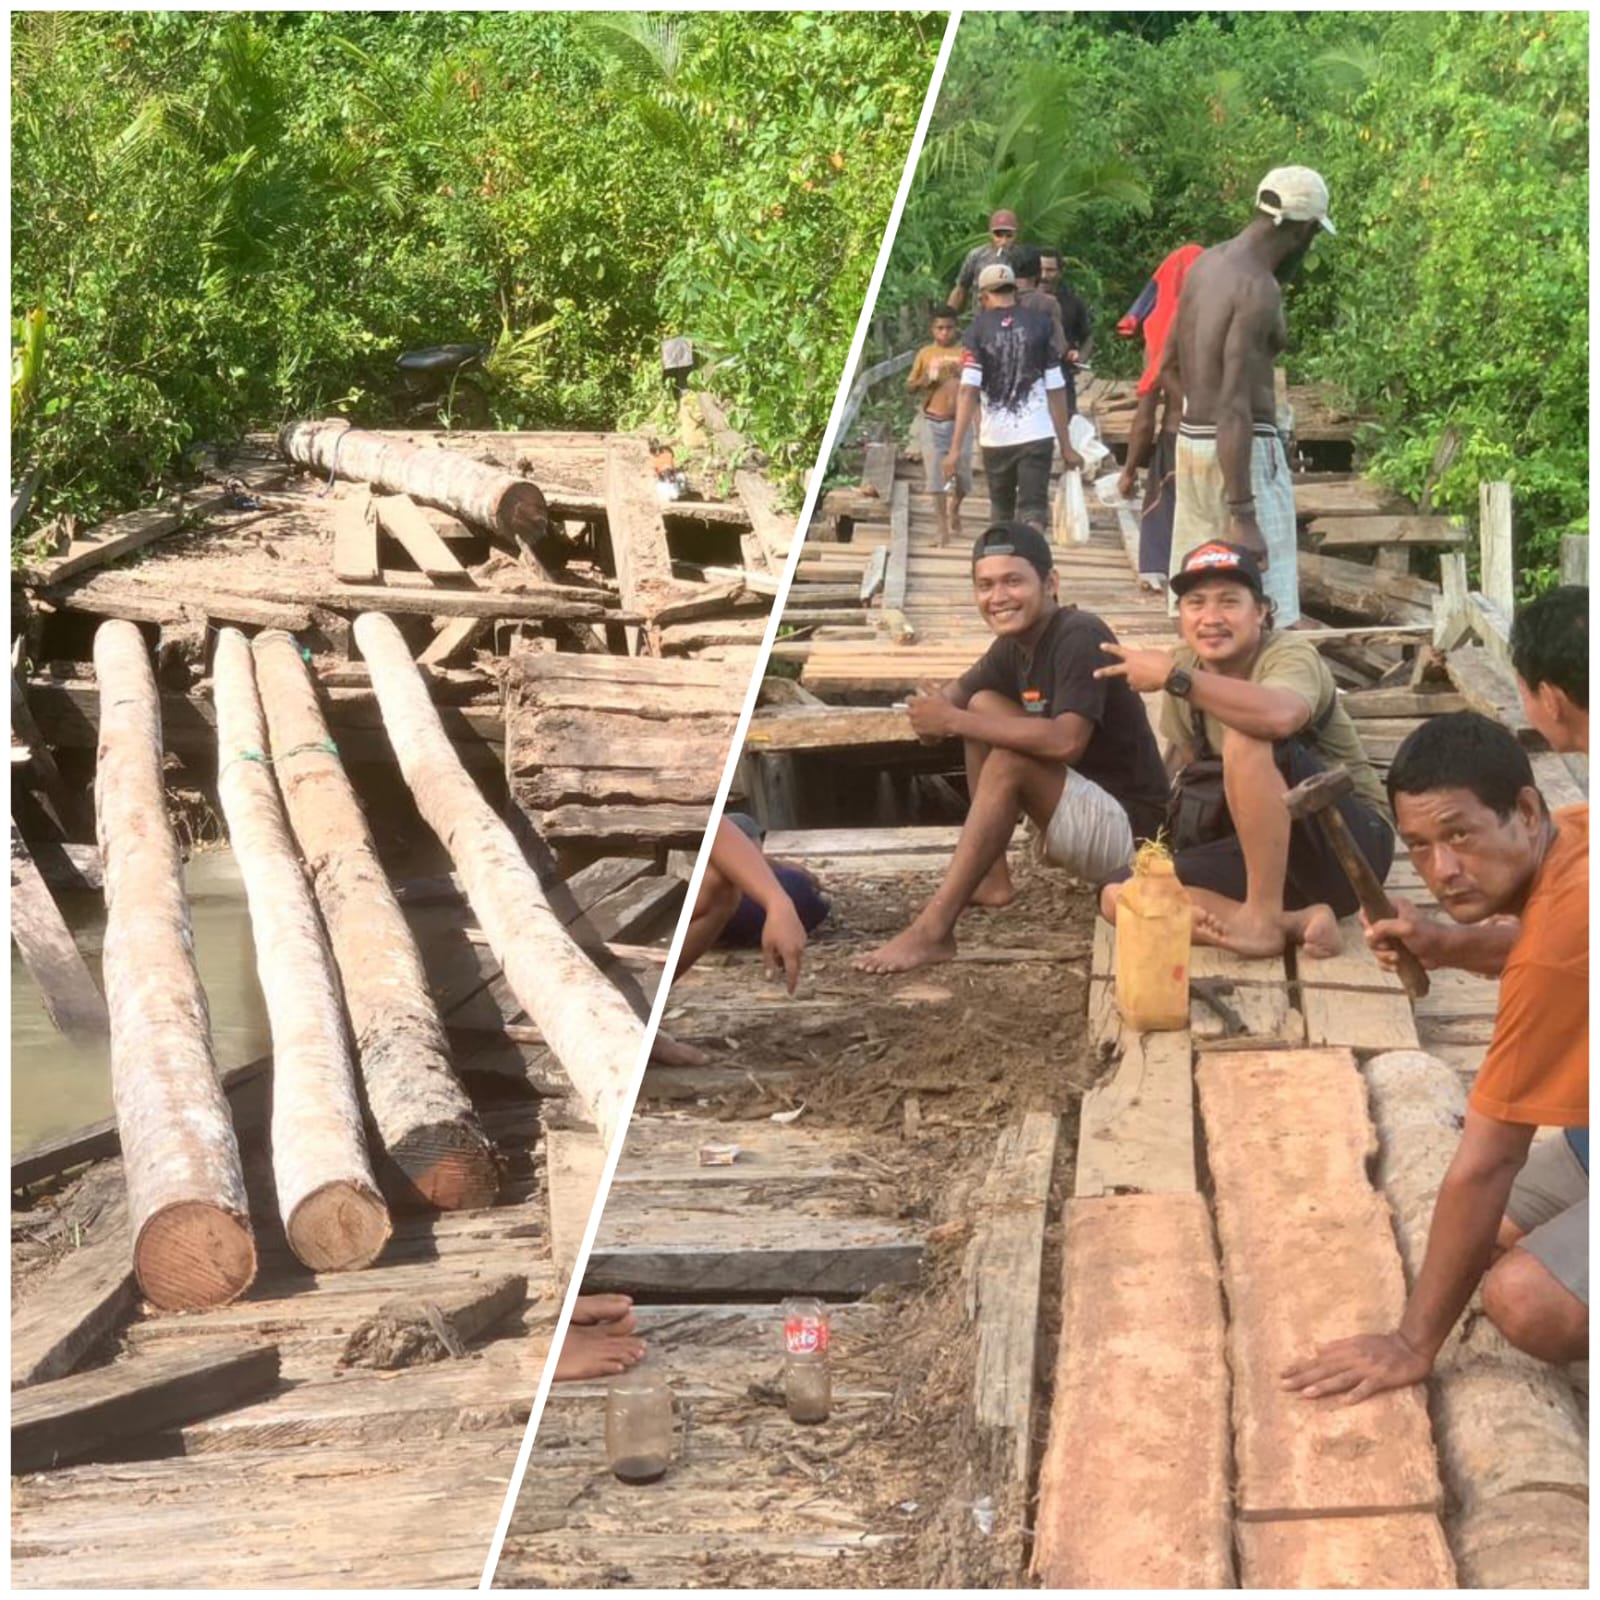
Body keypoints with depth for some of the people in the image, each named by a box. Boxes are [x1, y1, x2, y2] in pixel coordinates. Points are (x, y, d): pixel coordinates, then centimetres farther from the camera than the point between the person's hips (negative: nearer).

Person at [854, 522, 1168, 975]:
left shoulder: (1080, 636, -19)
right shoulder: (1013, 646, 5)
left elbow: (1066, 741, -32)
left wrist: (955, 722, -25)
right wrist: (934, 712, -10)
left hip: (1128, 830, -9)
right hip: (1084, 814, 9)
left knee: (1009, 759, -28)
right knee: (983, 703, 5)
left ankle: (933, 931, -28)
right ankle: (992, 879, 4)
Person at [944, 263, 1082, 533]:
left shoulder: (978, 329, 0)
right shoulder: (1040, 325, 2)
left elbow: (967, 391, -9)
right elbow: (1055, 391, 1)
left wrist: (956, 448, -11)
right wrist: (1066, 446, 7)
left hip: (995, 437, 1)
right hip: (1036, 434, -1)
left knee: (1001, 512, 20)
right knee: (1034, 512, -4)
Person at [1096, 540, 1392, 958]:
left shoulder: (1290, 656, -16)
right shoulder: (1185, 664, 4)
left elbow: (1280, 716, -42)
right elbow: (1188, 768, 17)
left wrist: (1174, 677, -35)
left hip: (1351, 845, -7)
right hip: (1266, 851, 7)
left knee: (1248, 740, -32)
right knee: (1121, 896, -14)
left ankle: (1264, 917, -25)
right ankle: (1299, 921, -23)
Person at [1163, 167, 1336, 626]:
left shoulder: (1206, 263, 8)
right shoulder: (1259, 289, -18)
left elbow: (1171, 358, 20)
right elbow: (1235, 406, -24)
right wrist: (1243, 516, -26)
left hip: (1192, 438, 9)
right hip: (1242, 450, -9)